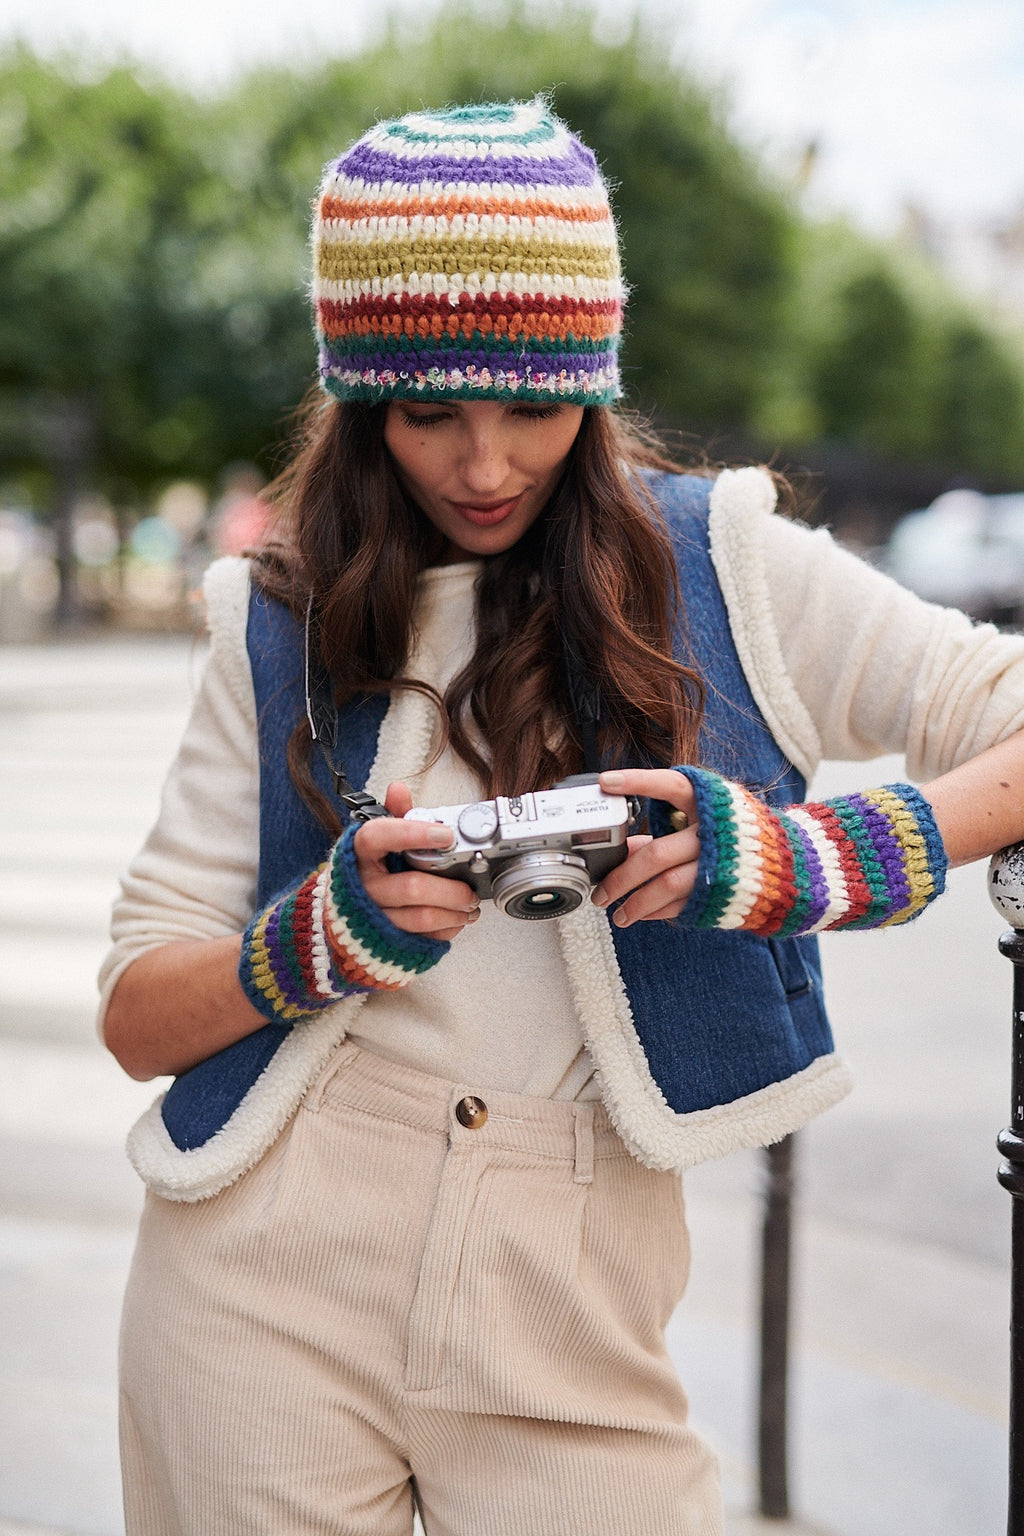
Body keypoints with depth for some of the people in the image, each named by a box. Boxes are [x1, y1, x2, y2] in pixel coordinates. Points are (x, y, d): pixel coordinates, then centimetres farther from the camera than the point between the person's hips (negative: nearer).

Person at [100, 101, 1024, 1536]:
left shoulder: (721, 566, 1)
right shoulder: (283, 626, 4)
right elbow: (136, 1016, 3)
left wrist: (801, 859, -23)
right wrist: (331, 933, -16)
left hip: (567, 1311, -1)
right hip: (264, 1287, 1)